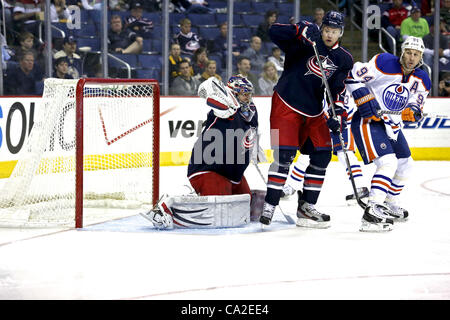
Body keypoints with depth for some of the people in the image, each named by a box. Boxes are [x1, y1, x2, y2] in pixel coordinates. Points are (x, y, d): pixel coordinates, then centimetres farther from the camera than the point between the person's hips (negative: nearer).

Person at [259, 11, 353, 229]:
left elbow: (337, 87, 0)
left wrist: (338, 108, -18)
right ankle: (269, 206, -8)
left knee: (322, 155, 2)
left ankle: (306, 206, 13)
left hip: (313, 112, 6)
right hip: (286, 105, -6)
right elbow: (274, 31, -21)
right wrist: (301, 30, -34)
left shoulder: (344, 60, 5)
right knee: (284, 155, -14)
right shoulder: (305, 42, -10)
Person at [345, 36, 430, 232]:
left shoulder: (422, 81, 4)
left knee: (405, 165, 19)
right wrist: (364, 98, -25)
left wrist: (413, 112, -15)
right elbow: (353, 76, -17)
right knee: (388, 163, -24)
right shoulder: (385, 63, -17)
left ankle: (390, 204, 40)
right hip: (367, 121, -9)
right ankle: (372, 211, -29)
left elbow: (416, 108, 9)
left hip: (392, 125, 9)